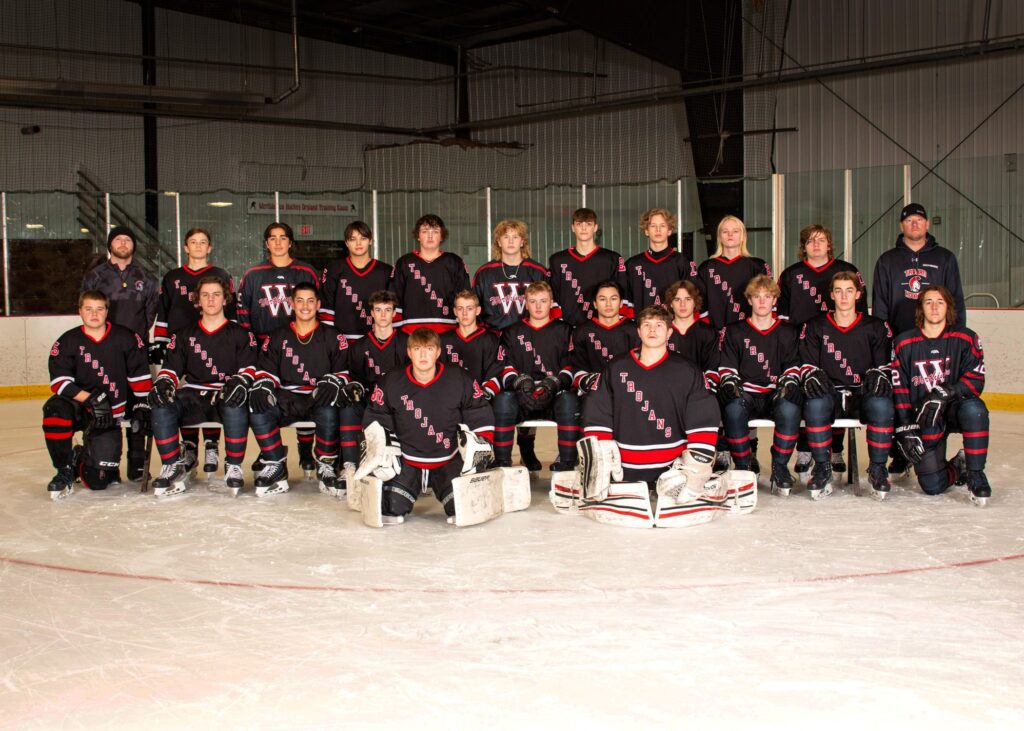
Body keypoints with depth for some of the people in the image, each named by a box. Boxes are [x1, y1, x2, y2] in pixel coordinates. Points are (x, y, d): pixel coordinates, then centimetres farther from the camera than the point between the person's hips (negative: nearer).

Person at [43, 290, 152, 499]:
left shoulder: (126, 339, -4)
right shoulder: (67, 342, -5)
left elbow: (139, 376, 3)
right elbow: (60, 382, -14)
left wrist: (142, 406, 0)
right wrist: (90, 399, -26)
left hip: (110, 416, 0)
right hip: (79, 408, 0)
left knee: (97, 480, -8)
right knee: (55, 409, -37)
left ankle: (84, 461, 32)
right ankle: (65, 470, -14)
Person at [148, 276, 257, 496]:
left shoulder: (240, 334, 13)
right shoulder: (184, 335, 21)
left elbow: (249, 368, 3)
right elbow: (171, 367, 14)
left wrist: (240, 381, -20)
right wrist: (163, 382, -9)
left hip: (226, 396, -2)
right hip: (193, 394, 2)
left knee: (236, 407, -39)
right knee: (161, 406, -29)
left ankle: (233, 466, -20)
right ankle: (172, 465, -17)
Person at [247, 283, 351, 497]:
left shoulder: (333, 337, 12)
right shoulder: (278, 337, 18)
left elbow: (342, 371, 6)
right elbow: (266, 370, 13)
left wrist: (332, 383, -16)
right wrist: (261, 386, -10)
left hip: (320, 399, -2)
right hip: (286, 400, 2)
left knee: (329, 412, -38)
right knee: (257, 410, -28)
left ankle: (325, 467, -17)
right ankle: (275, 467, -14)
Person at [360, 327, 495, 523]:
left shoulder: (460, 380, -8)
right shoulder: (391, 383, -6)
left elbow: (481, 417, 1)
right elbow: (374, 421, 6)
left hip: (448, 462, 0)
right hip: (406, 462, 1)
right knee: (390, 509, -16)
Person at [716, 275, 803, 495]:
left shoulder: (788, 333, 19)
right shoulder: (734, 332, 16)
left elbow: (793, 367, 13)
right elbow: (726, 368, 10)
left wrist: (788, 384, -8)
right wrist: (730, 384, -10)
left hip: (776, 395, 0)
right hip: (745, 395, 0)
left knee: (789, 408, -37)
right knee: (733, 408, -38)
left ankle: (780, 467, -20)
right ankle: (743, 467, -22)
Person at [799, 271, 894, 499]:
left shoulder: (876, 328, 13)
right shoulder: (815, 327, 12)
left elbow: (885, 365, 12)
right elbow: (807, 364, 8)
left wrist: (879, 376, -12)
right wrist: (812, 375, -16)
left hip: (863, 395, 0)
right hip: (829, 393, 0)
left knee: (882, 404, -36)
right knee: (815, 403, -37)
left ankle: (877, 469, -17)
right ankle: (822, 468, -21)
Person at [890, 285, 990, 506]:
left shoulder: (965, 338, -2)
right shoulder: (904, 343, -1)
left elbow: (976, 380, -12)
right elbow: (898, 389, -2)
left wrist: (944, 395, -28)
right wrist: (905, 430, -9)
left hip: (956, 408, 0)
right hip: (922, 419, 1)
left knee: (974, 409, -38)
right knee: (932, 486, -10)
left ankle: (976, 475, -19)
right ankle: (957, 468, 27)